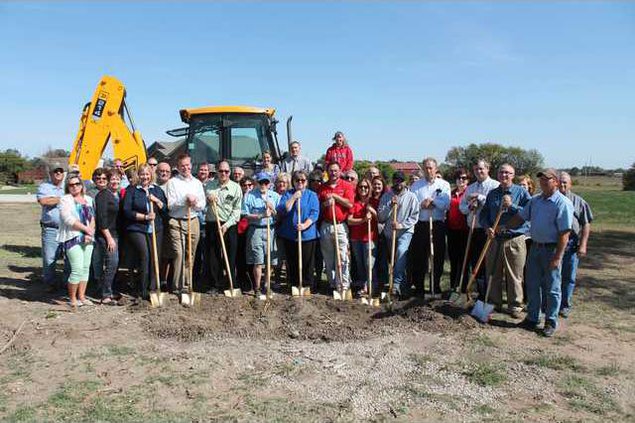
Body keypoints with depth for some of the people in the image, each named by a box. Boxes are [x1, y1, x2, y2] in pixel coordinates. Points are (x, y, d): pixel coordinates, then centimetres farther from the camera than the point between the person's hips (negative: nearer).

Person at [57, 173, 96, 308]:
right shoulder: (65, 200, -2)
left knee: (86, 268, 7)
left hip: (87, 238, 6)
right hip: (73, 238, -6)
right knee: (77, 269, -10)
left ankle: (81, 296, 16)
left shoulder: (88, 199, 15)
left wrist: (90, 233, -5)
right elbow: (69, 219, -13)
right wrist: (86, 229, -12)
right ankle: (72, 298, 3)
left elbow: (93, 217, 11)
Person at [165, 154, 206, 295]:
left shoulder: (197, 183, 14)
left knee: (190, 255, 7)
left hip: (193, 221, 4)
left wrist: (195, 203, -10)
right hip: (176, 222, -4)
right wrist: (185, 201, -17)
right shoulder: (172, 182, 3)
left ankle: (187, 284, 16)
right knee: (178, 253, -11)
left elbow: (202, 205, 10)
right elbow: (170, 205, -7)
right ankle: (177, 286, -5)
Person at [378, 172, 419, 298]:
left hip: (405, 231, -4)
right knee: (393, 258, 8)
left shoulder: (411, 197, -1)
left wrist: (402, 225, -19)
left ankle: (396, 283, -29)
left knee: (401, 251, -29)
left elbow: (415, 216, -6)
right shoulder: (386, 196, 4)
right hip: (389, 232, 4)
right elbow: (381, 217, -1)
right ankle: (404, 286, 23)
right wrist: (390, 206, -15)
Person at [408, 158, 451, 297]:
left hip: (438, 225, 0)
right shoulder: (416, 185, 12)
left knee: (438, 256, 4)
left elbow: (446, 204, -7)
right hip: (421, 225, 0)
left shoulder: (444, 185, 8)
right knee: (419, 256, 0)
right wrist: (422, 205, -14)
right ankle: (418, 287, 10)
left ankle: (436, 286, 16)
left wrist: (432, 200, -11)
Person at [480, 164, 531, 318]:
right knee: (493, 274, 10)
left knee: (514, 276, 3)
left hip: (515, 240, -4)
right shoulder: (492, 193, 13)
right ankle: (494, 302, 23)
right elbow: (483, 214, 14)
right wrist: (487, 227, -3)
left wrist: (511, 205, -18)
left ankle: (515, 306, 15)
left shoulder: (521, 192, 0)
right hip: (494, 240, 4)